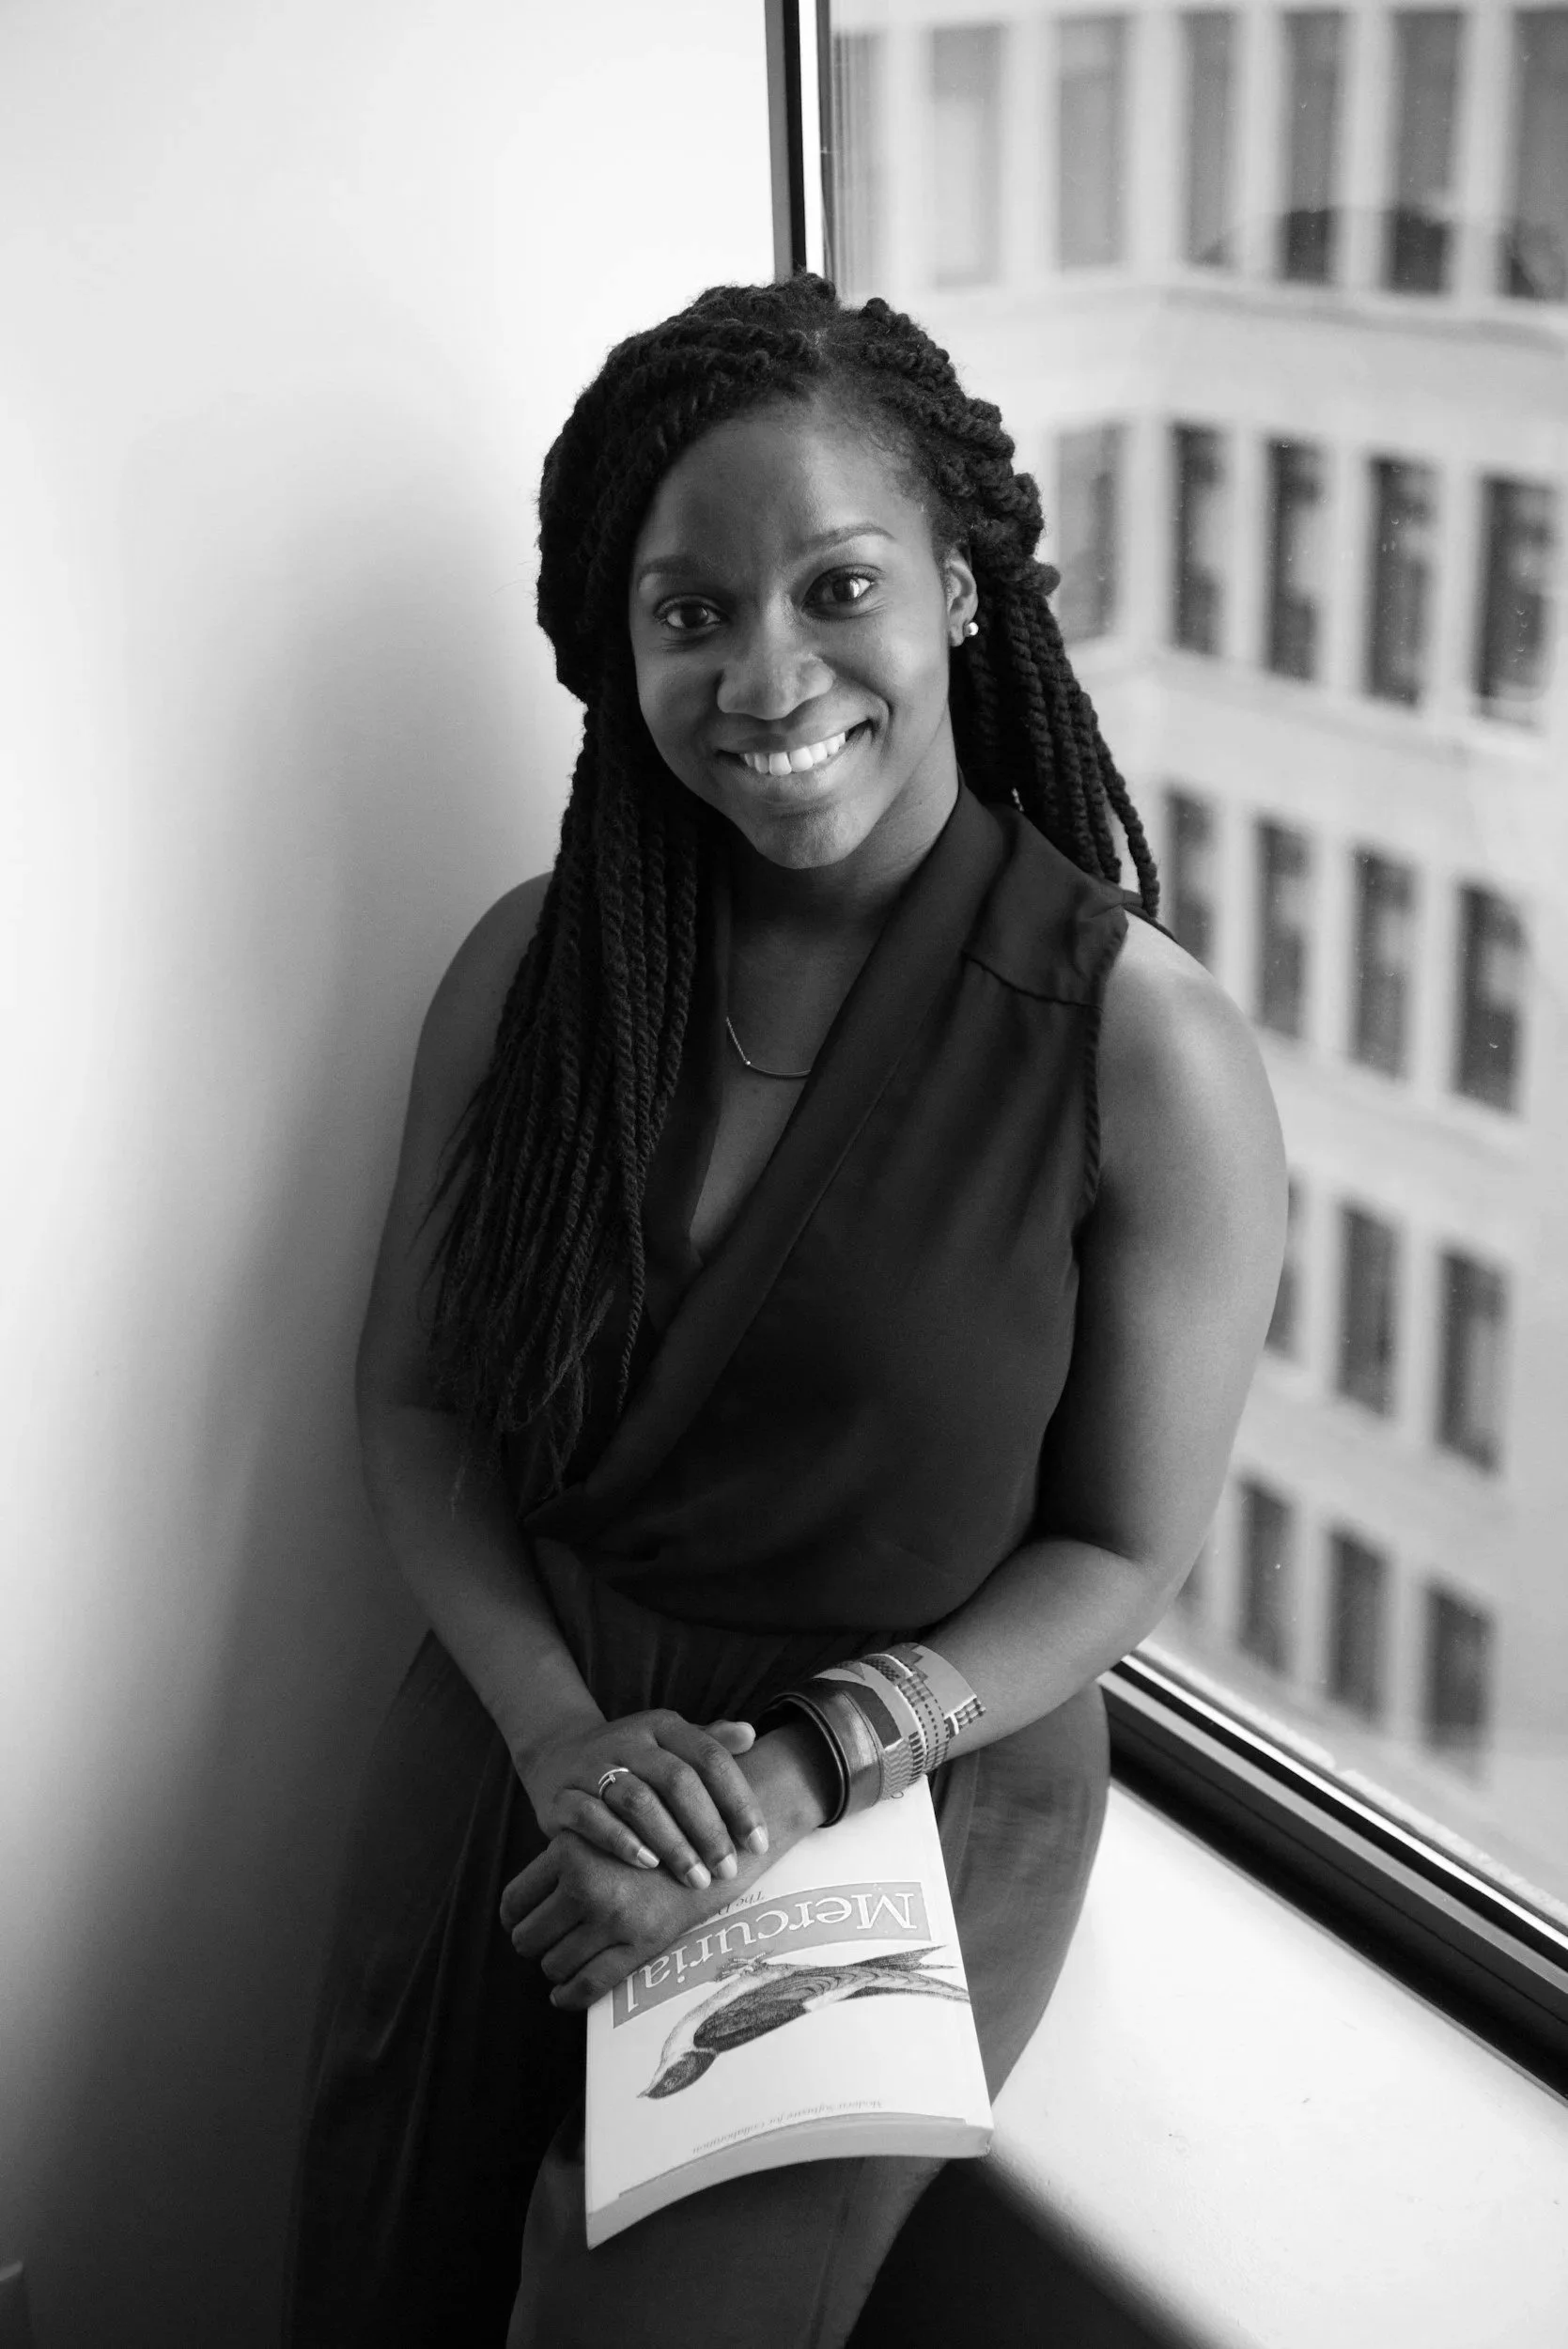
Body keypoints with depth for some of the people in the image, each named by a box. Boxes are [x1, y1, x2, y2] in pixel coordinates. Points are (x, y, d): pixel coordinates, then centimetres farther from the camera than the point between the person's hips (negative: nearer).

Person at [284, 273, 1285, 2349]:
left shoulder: (1151, 1052, -17)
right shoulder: (531, 969, -6)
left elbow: (1127, 1553, -9)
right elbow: (415, 1400, 1)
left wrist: (798, 1769, -20)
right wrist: (559, 1728, -15)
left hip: (911, 1793, -3)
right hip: (520, 1738, 4)